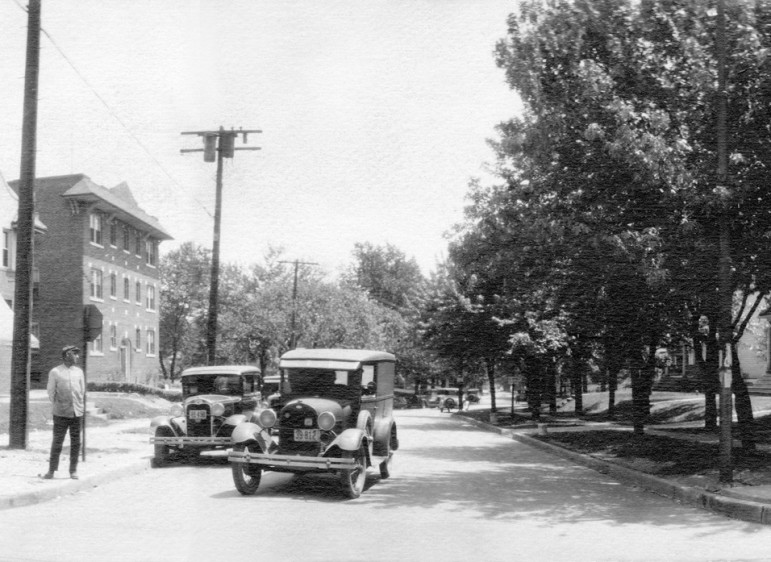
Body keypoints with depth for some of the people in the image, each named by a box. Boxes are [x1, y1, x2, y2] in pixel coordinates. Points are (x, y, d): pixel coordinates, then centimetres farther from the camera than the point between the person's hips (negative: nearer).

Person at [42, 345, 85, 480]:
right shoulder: (55, 372, -2)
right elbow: (51, 392, 4)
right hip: (61, 414, -3)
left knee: (75, 442, 5)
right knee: (57, 441, 0)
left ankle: (73, 470, 12)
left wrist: (80, 406, 13)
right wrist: (58, 406, 7)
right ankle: (51, 470, 9)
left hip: (77, 413, 3)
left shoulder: (79, 371, 9)